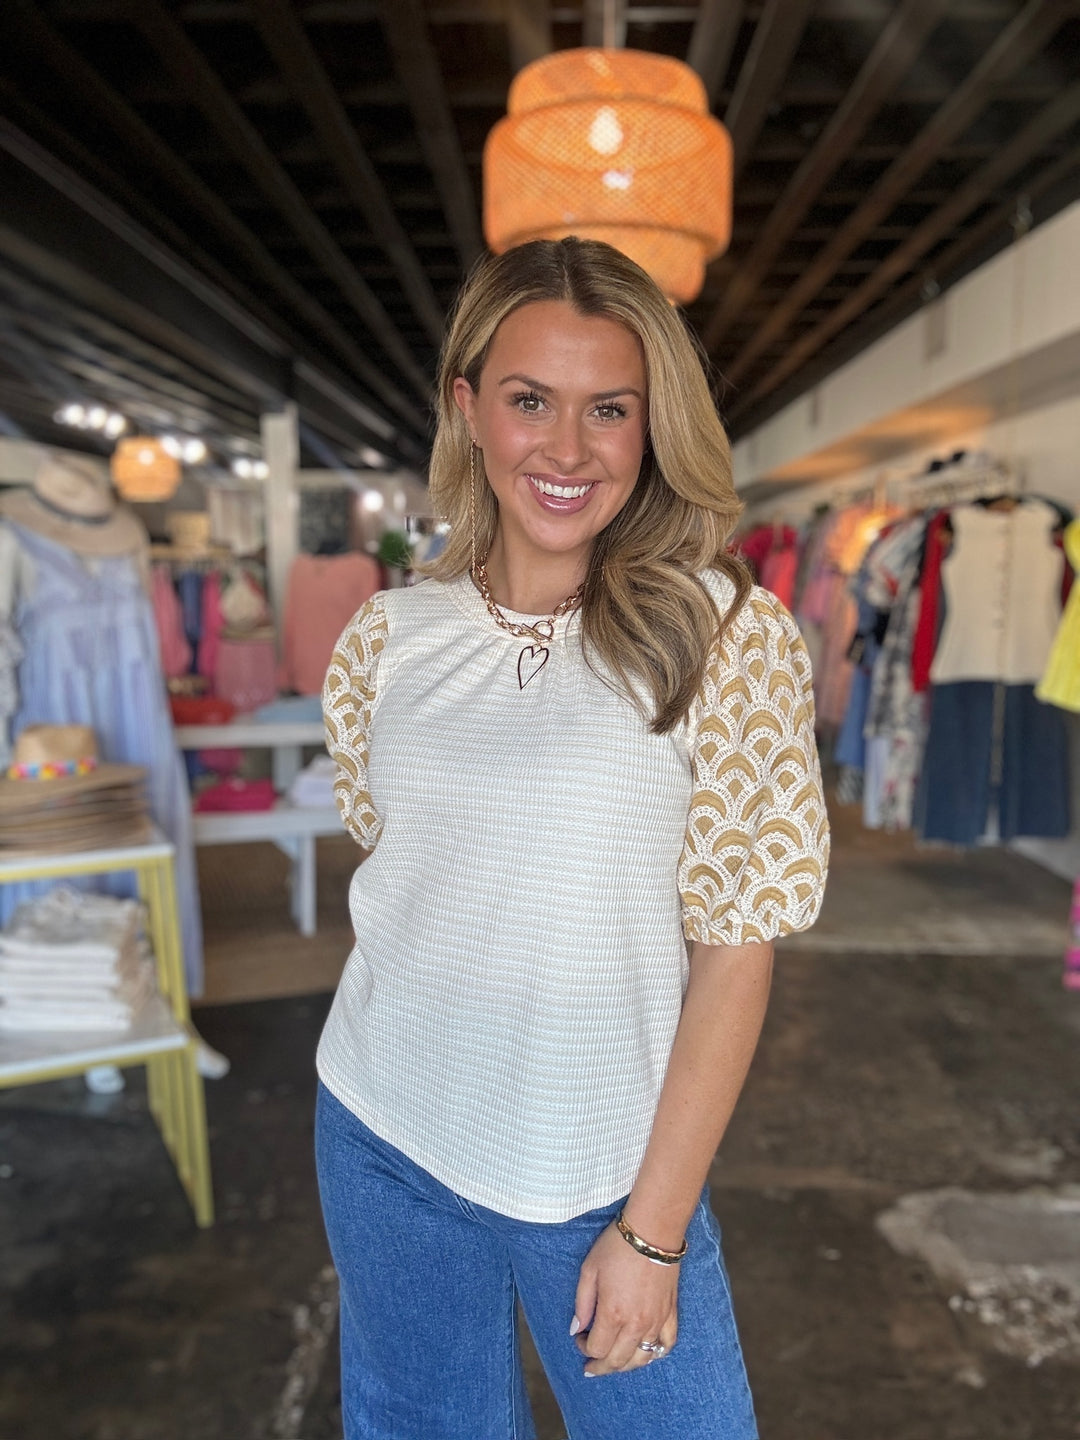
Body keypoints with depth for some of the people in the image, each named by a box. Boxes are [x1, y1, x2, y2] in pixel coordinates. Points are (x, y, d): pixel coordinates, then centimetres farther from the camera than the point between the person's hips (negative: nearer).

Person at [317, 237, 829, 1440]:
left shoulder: (731, 638, -14)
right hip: (385, 1151, 4)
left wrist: (654, 1227, -11)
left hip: (614, 1169, -3)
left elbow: (737, 944, -12)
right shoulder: (389, 638, -4)